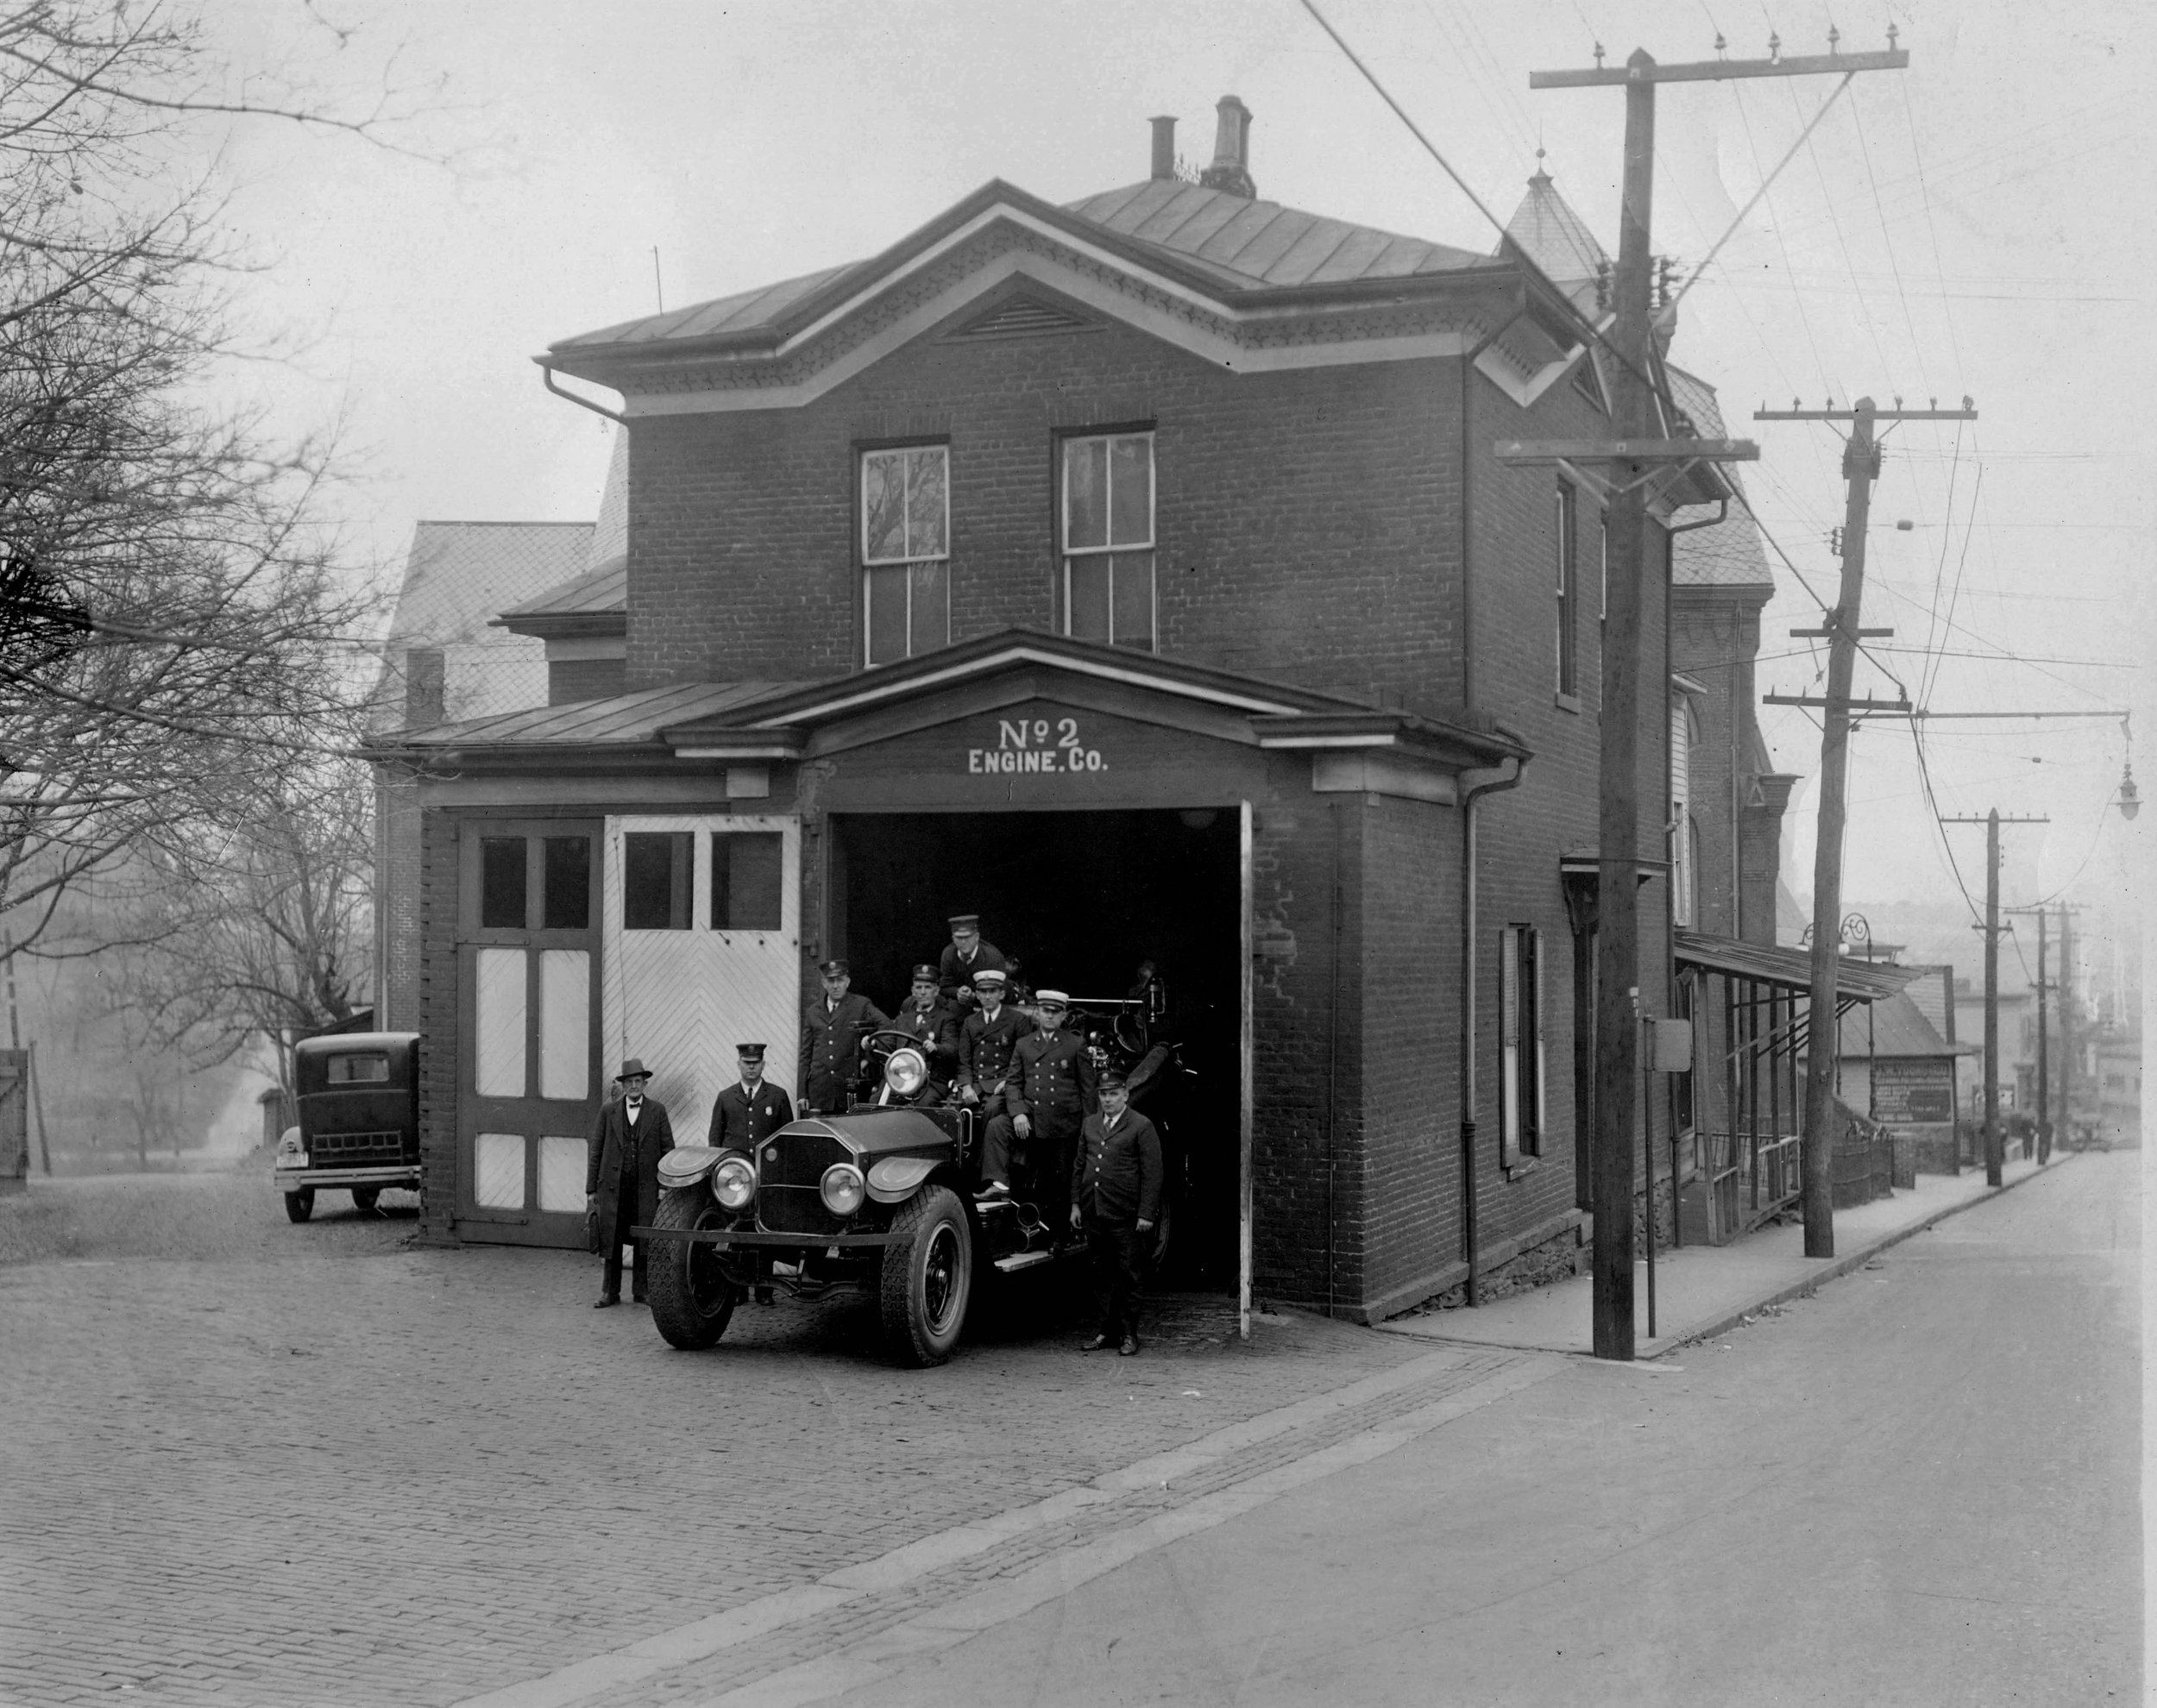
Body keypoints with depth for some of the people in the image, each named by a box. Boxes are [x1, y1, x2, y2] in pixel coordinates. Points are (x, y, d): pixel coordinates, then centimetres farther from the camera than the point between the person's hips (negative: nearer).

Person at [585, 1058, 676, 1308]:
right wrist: (591, 1189, 3)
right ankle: (610, 1292, 9)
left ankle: (641, 1291, 13)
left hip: (646, 1188, 0)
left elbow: (668, 1149, 6)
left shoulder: (657, 1111, 6)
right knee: (611, 1240, 2)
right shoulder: (608, 1111, 6)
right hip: (613, 1186, 0)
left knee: (643, 1240, 3)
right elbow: (595, 1151, 7)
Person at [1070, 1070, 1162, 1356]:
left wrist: (1146, 1214, -12)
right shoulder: (1090, 1124, 15)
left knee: (1128, 1277, 1)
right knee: (1101, 1275, 10)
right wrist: (1075, 1204, 11)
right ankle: (1105, 1330, 17)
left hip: (1126, 1216, -5)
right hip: (1093, 1214, 5)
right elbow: (1079, 1167, 19)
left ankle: (1128, 1334, 8)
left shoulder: (1142, 1127, -3)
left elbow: (1152, 1174, -7)